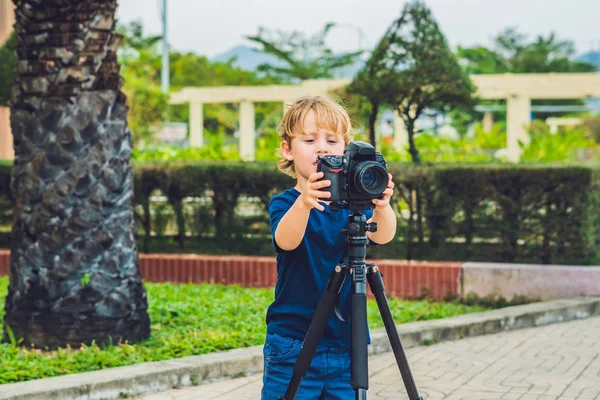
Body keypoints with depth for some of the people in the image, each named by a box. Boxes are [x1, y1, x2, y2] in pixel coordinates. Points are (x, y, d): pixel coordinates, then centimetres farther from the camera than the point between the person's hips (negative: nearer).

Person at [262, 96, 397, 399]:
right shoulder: (284, 203, -3)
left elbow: (382, 236, -16)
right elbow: (286, 241, -25)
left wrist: (382, 205, -39)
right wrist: (304, 203, -46)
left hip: (347, 347, 3)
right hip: (293, 347, -3)